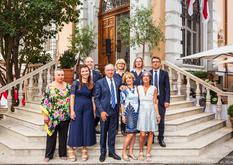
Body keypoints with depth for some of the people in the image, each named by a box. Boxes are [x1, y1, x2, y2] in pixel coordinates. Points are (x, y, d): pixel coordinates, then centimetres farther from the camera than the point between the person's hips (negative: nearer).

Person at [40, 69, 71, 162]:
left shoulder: (68, 86, 5)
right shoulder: (50, 87, -4)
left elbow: (71, 100, 9)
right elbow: (45, 101, -5)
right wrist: (45, 115, -8)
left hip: (65, 116, 2)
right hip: (53, 117, -2)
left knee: (63, 136, 11)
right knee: (51, 136, 8)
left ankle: (63, 154, 26)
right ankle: (48, 155, 23)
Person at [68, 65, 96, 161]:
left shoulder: (91, 84, 6)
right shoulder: (76, 83, -3)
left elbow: (92, 98, 8)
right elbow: (72, 97, -6)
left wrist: (94, 110, 3)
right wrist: (72, 110, -12)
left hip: (88, 109, 3)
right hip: (77, 108, -3)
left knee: (86, 129, 8)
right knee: (75, 128, 3)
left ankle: (84, 151, 22)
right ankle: (72, 151, 18)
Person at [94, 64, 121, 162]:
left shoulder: (117, 82, 7)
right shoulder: (99, 83, -5)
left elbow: (118, 96, 10)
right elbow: (96, 98, -8)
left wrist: (118, 108, 2)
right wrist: (101, 111, -15)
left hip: (114, 110, 3)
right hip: (104, 111, -3)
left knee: (112, 132, 11)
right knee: (103, 132, 9)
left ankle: (112, 151, 26)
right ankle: (103, 152, 26)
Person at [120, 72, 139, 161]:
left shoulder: (136, 88, 9)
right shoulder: (124, 90, -2)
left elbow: (139, 100, 13)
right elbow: (122, 103, -2)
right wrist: (123, 115, -7)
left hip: (136, 112, 5)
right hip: (128, 113, -4)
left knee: (134, 133, 7)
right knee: (130, 133, -7)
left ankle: (131, 152, 18)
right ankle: (124, 152, 9)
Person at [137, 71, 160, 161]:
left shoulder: (154, 89, 0)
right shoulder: (138, 88, 2)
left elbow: (155, 102, 3)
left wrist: (157, 114, 0)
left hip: (151, 112, 1)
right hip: (142, 112, 0)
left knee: (150, 133, 5)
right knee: (142, 134, -6)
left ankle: (148, 153, 18)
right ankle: (141, 152, 16)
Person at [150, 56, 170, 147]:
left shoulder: (164, 73, 3)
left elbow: (167, 88, 0)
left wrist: (167, 100, -8)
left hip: (161, 99, 0)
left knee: (161, 120, 5)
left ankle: (161, 139, 18)